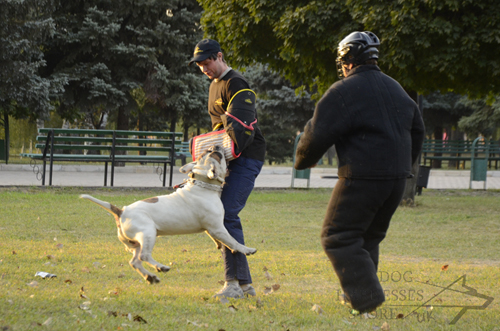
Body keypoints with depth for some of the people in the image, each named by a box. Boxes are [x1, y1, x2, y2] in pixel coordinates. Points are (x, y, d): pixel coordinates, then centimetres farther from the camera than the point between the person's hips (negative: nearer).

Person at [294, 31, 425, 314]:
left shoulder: (344, 92, -9)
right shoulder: (395, 89, 16)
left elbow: (318, 135, -9)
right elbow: (417, 129, 26)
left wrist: (304, 160, 11)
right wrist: (405, 166, 38)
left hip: (362, 178, -8)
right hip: (397, 179, 8)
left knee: (338, 238, -2)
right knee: (369, 237, 19)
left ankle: (367, 297, -12)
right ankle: (358, 292, 20)